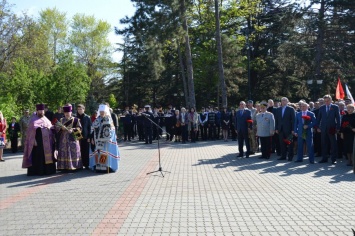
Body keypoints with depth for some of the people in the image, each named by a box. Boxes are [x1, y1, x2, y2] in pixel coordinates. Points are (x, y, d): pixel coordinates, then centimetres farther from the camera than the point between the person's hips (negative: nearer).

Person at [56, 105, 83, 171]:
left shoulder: (75, 120, 3)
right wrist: (61, 128, -14)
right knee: (64, 153, 0)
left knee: (73, 153, -3)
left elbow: (79, 128, -4)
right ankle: (65, 167, 5)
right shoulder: (61, 120, 13)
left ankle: (74, 166, 3)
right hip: (63, 140, 3)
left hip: (72, 140, -3)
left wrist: (73, 130, -20)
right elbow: (57, 128, 6)